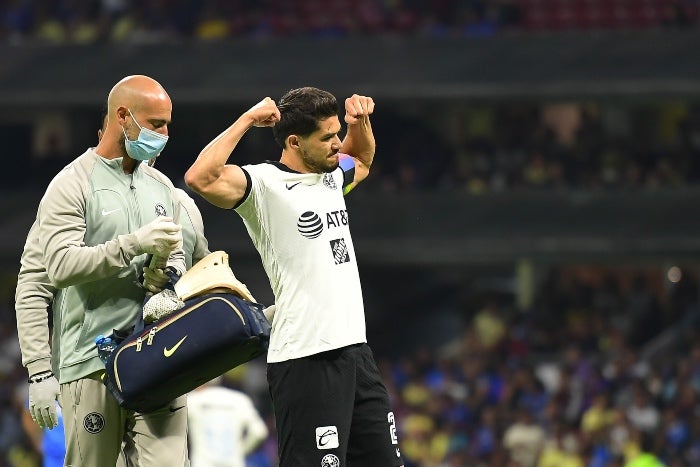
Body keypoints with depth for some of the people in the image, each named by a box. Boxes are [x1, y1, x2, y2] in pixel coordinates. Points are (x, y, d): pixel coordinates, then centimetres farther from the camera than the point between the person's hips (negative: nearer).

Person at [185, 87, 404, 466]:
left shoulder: (331, 175, 15)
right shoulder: (264, 184, -9)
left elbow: (362, 161, 40)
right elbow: (200, 179, -27)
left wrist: (360, 121, 18)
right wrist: (248, 119, -20)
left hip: (355, 349, 9)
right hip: (305, 360, -9)